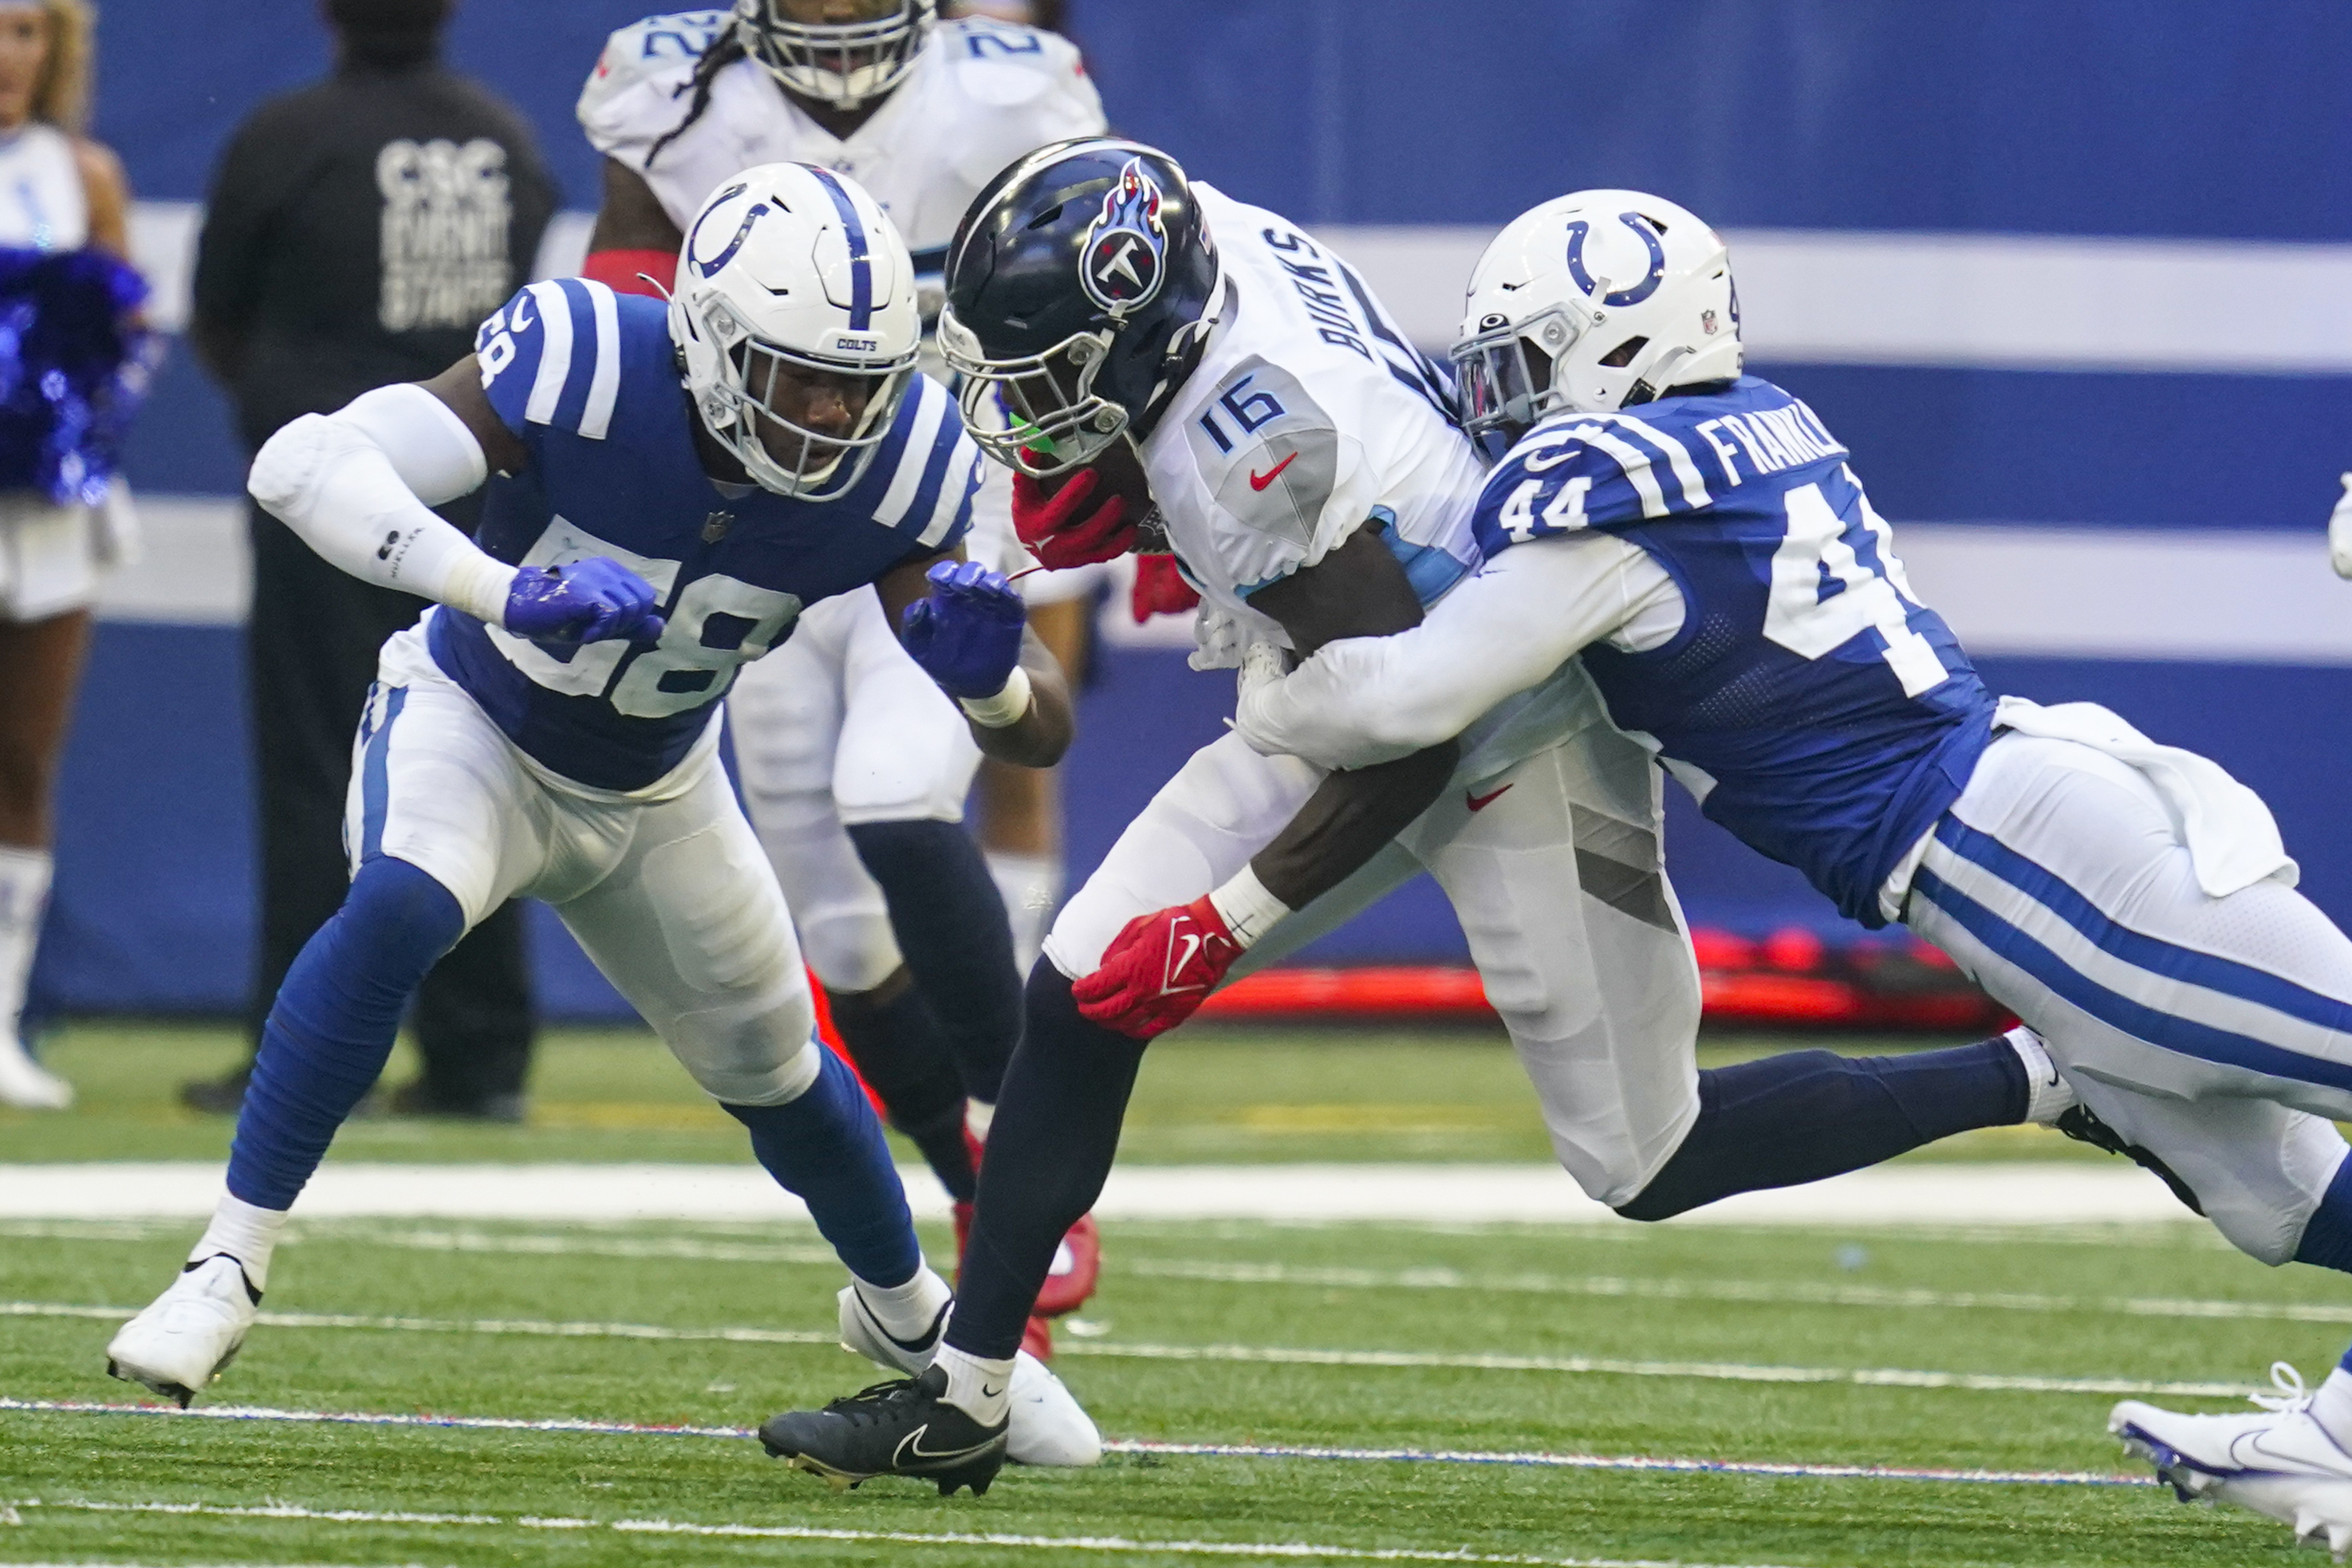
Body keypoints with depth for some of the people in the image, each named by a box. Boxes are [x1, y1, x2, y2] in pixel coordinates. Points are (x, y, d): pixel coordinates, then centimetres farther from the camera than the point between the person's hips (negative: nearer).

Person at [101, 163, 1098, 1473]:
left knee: (778, 1068, 16)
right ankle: (229, 1268, -25)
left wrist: (988, 672, -44)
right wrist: (513, 592, -59)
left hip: (654, 793, 4)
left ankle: (911, 1319, 47)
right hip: (477, 723, -4)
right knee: (399, 911, -34)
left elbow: (1041, 735, -19)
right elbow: (301, 463, -46)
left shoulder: (896, 468, -24)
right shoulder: (588, 369, -36)